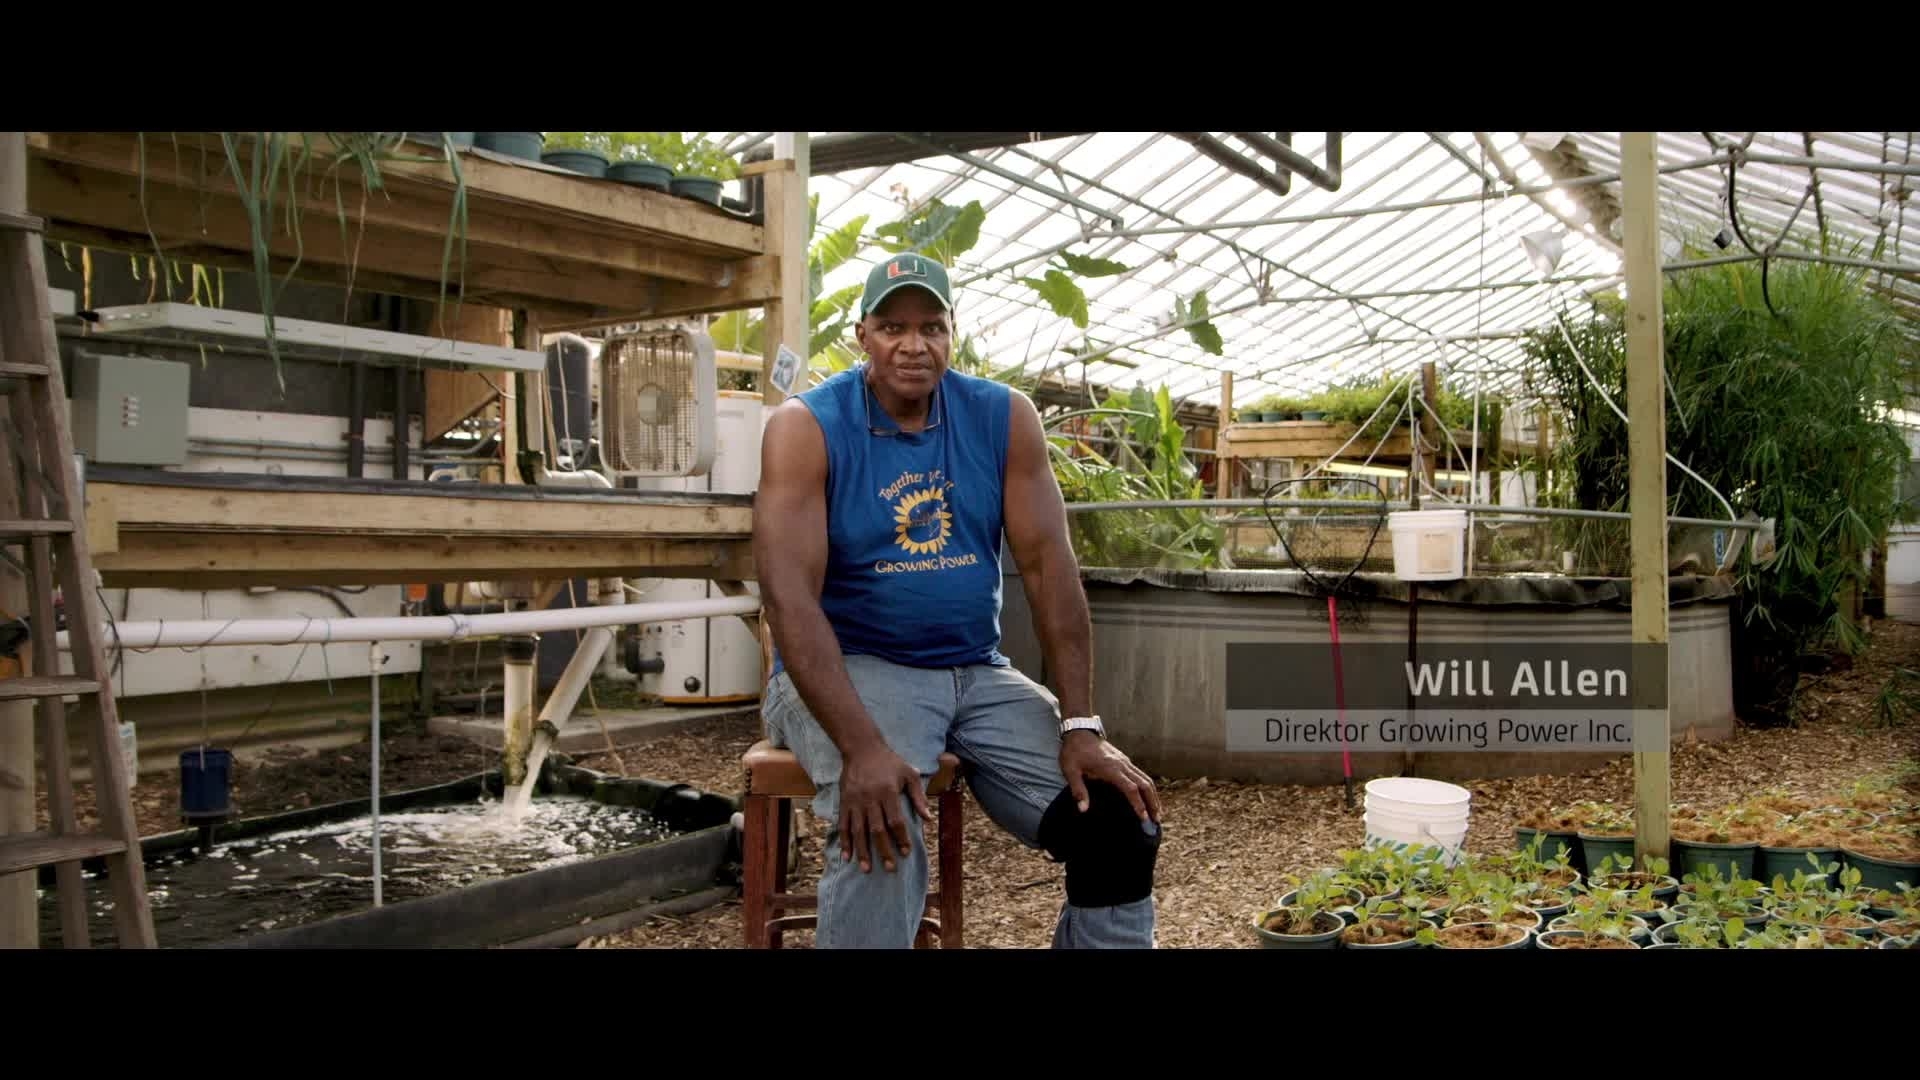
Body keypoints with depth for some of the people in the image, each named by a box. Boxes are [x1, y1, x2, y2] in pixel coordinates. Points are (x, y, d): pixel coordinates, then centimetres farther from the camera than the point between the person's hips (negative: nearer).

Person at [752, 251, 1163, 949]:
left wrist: (1081, 727, -13)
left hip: (976, 673, 4)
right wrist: (861, 745, -32)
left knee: (1122, 828, -9)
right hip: (849, 669, -4)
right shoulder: (806, 427, -10)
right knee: (882, 829, -33)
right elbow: (789, 595, -20)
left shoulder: (1005, 418, 0)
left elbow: (1048, 568, -4)